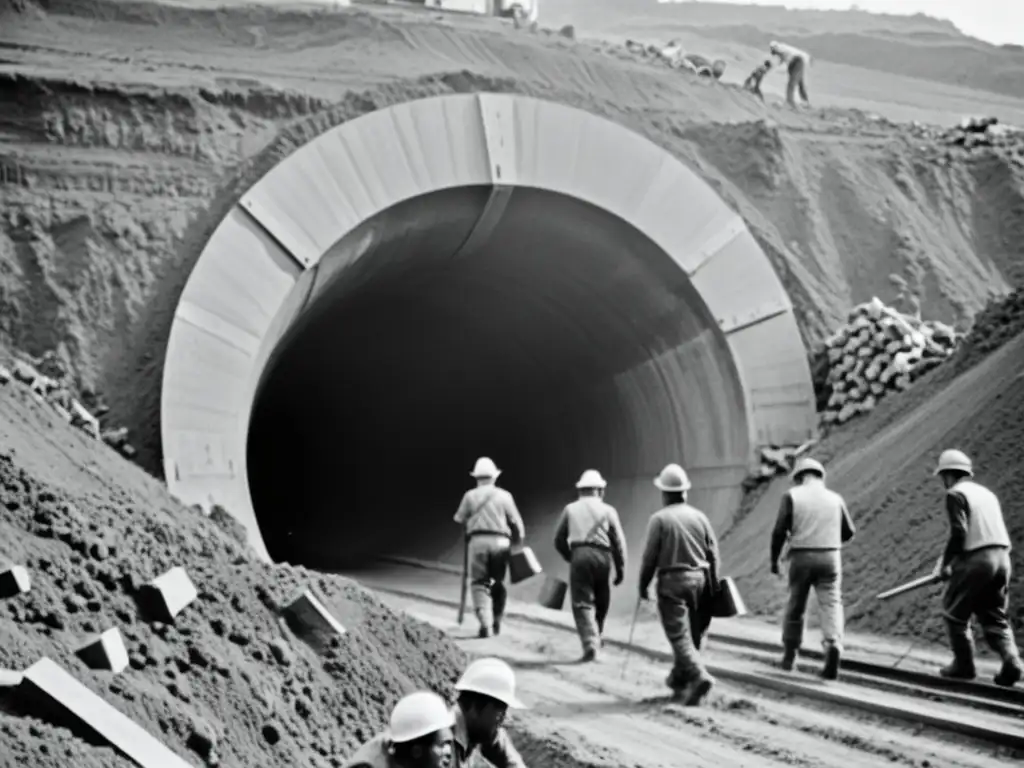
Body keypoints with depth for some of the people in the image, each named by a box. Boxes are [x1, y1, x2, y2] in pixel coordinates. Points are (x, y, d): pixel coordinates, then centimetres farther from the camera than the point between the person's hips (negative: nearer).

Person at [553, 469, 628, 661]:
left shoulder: (570, 509, 15)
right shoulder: (608, 510, 12)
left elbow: (559, 540, 16)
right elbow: (619, 542, 7)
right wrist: (620, 569, 11)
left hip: (579, 555, 0)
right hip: (602, 557, 0)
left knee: (583, 603, -3)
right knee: (601, 601, 17)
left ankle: (590, 644, -17)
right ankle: (596, 637, 22)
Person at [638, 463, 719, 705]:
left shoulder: (660, 519, -7)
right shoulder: (700, 517, 6)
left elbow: (650, 556, -7)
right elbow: (713, 554, 7)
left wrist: (643, 585, 4)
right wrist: (713, 586, 14)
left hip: (672, 581, -5)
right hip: (700, 579, 5)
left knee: (679, 635, -6)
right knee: (693, 634, 14)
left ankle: (699, 676, -25)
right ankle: (679, 681, 25)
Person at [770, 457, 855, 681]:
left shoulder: (791, 496, -1)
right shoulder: (835, 498, 7)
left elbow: (779, 531, -6)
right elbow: (849, 532, 15)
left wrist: (774, 559, 6)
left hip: (801, 557, -1)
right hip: (830, 557, 1)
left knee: (795, 607, 14)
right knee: (831, 605, -1)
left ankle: (790, 656, 24)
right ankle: (833, 645, -27)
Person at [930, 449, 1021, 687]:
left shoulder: (956, 494, -4)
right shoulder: (987, 493, 20)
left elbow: (959, 533, -15)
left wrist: (945, 563, -3)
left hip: (976, 560, -7)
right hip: (1001, 558, 7)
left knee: (955, 612, 10)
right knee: (995, 617, 12)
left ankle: (963, 665, 11)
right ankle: (1011, 660, -9)